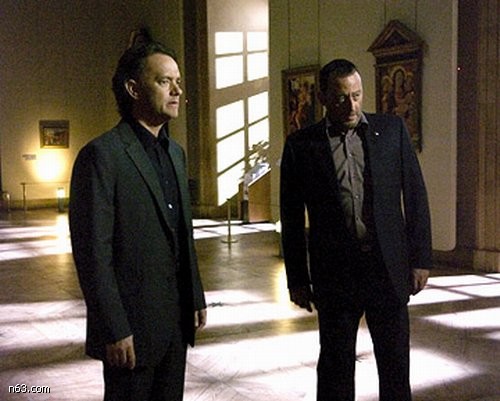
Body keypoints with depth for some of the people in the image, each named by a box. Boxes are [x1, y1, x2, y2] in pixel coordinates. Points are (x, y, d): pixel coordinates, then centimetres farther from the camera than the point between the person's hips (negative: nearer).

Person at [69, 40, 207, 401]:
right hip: (133, 325, -7)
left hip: (176, 320, 7)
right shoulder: (102, 155, -14)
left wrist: (197, 297, 15)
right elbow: (92, 253, -17)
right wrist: (115, 330, -17)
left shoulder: (175, 152, 11)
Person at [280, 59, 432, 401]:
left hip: (389, 269, 1)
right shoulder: (301, 145, -1)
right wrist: (297, 279, 3)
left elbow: (415, 195, 4)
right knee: (336, 364, 10)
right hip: (334, 275, -1)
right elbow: (292, 219, 3)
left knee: (395, 362, 11)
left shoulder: (392, 129, 3)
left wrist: (421, 258, 0)